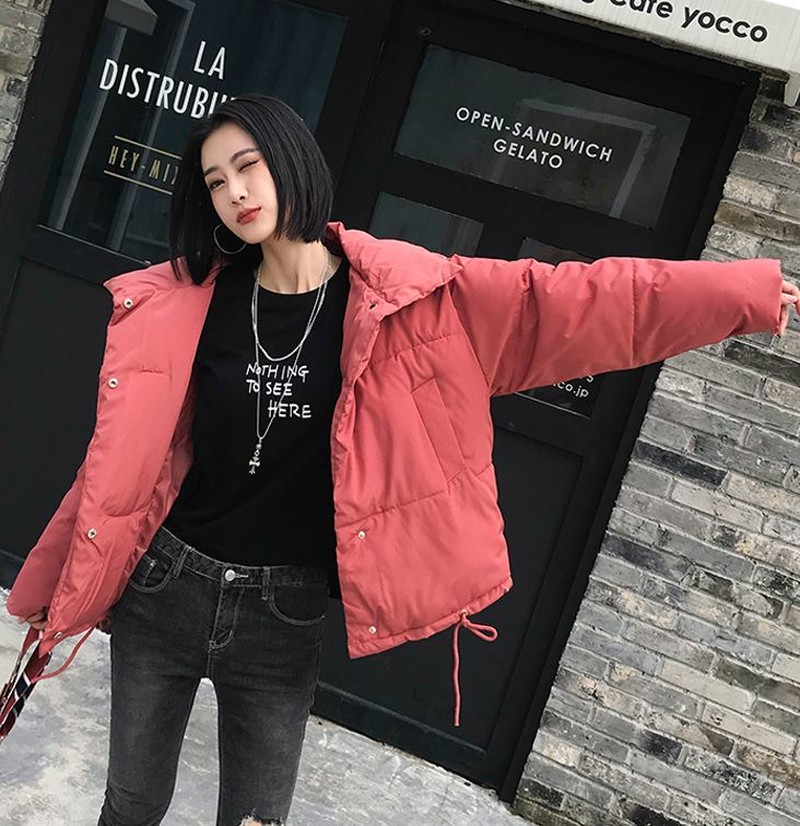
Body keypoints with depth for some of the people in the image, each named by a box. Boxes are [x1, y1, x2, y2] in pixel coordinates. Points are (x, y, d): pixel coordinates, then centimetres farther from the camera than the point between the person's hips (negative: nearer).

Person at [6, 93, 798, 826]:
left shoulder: (400, 298, -10)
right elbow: (122, 456, 1)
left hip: (284, 613, -1)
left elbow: (569, 301, -12)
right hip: (164, 587, 2)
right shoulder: (184, 300, -5)